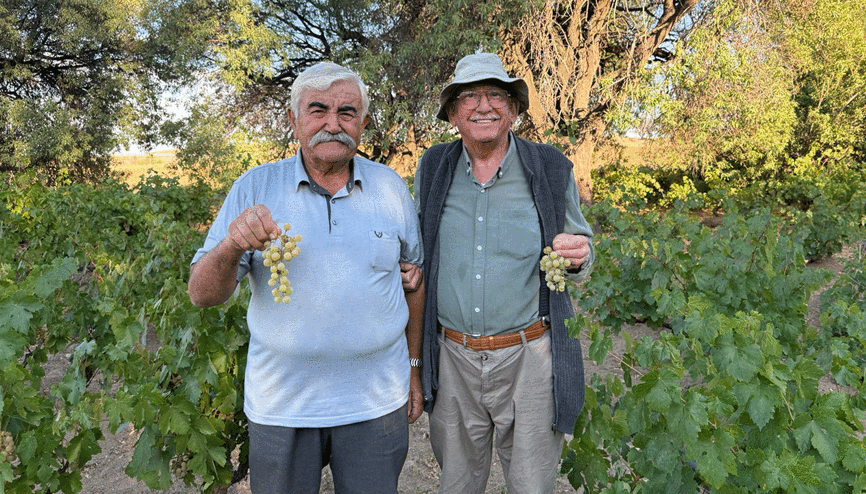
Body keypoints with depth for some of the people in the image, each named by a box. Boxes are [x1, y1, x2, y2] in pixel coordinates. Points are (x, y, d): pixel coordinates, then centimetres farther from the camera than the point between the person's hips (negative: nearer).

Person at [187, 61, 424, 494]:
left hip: (376, 403, 1)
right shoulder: (255, 187, -4)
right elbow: (203, 295, -7)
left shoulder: (391, 187, 2)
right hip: (281, 405, 0)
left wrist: (413, 366, 12)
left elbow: (413, 276, 11)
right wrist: (230, 248, -28)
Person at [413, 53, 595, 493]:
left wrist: (577, 257, -16)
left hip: (527, 359, -1)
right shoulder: (433, 169, 2)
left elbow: (579, 256, 6)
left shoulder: (552, 171, -3)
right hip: (454, 358, 2)